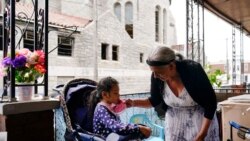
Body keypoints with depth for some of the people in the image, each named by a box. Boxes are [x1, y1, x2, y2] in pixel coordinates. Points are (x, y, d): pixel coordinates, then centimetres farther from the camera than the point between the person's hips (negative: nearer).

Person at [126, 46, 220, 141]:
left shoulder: (193, 70, -27)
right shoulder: (156, 77, -18)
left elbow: (211, 103, -18)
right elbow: (155, 101, 0)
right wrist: (133, 103, -16)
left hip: (202, 120, -3)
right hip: (175, 123, 3)